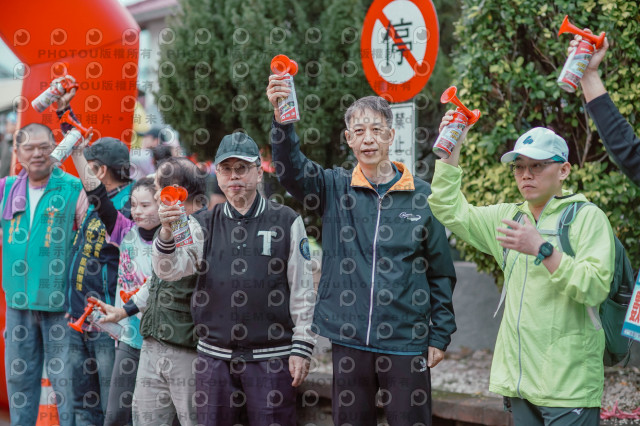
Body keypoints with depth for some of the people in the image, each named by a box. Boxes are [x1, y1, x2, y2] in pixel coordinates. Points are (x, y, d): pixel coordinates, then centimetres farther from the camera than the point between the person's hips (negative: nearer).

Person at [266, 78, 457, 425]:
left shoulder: (421, 196, 0)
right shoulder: (335, 188, 4)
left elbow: (441, 272, 4)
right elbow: (292, 171, -15)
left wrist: (440, 335, 2)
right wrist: (282, 120, -32)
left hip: (405, 342, -2)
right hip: (349, 341, 2)